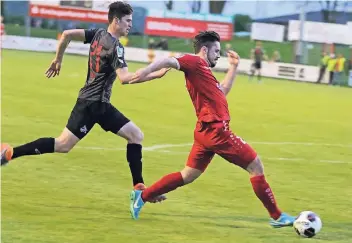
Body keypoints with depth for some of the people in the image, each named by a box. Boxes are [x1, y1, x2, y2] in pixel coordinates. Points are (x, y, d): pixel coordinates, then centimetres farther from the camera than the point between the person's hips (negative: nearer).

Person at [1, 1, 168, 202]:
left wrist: (58, 60, 17)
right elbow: (125, 78, -28)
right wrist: (156, 75, -24)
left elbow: (67, 34, 7)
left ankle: (139, 188, 4)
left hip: (100, 104, 10)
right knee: (63, 145, -6)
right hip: (92, 104, -10)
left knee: (136, 135, 6)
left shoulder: (98, 35, 7)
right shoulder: (115, 47, -18)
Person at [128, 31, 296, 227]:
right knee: (256, 165, -3)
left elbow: (223, 90, 33)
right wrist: (147, 71, -38)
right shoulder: (195, 63, -7)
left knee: (187, 176, 14)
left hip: (207, 131, 10)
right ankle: (277, 216, 2)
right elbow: (170, 61, -22)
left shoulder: (203, 70, 21)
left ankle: (142, 196, 12)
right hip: (216, 130, -10)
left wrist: (234, 67, 30)